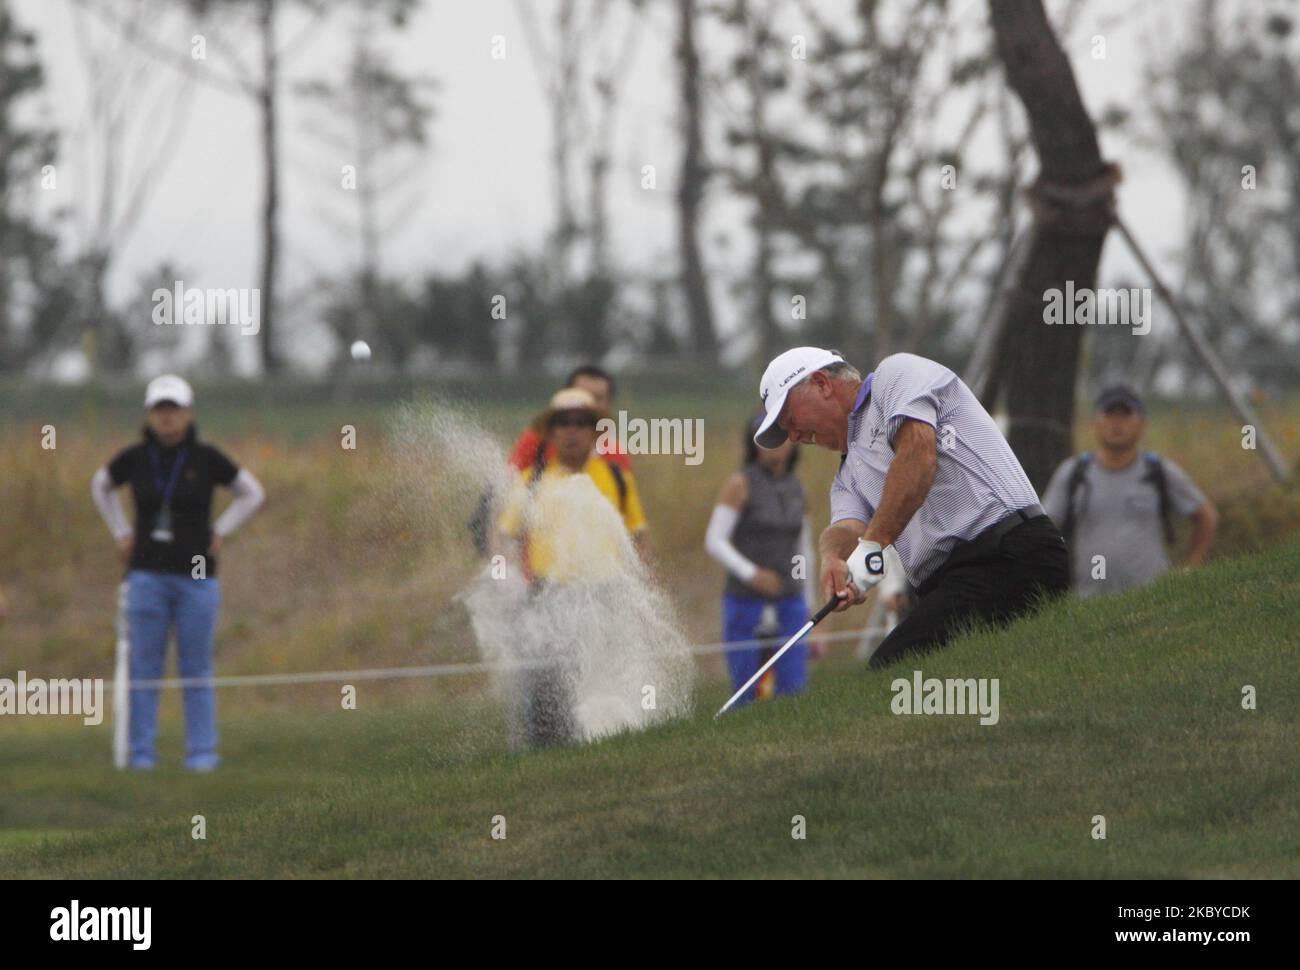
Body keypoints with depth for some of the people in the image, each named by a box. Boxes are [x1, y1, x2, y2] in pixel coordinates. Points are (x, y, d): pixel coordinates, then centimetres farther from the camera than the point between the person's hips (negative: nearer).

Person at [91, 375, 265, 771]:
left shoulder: (206, 459, -4)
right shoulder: (134, 459, -1)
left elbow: (252, 493, 10)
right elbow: (100, 486, 21)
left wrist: (219, 532, 3)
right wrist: (121, 533, 11)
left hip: (196, 576, -1)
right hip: (148, 574, 1)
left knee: (197, 669, 2)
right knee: (145, 666, 0)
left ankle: (202, 753, 6)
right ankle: (142, 753, 4)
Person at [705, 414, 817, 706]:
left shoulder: (796, 490, 11)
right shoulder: (740, 484, -5)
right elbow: (714, 541, -10)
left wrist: (809, 607, 20)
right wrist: (751, 573, -24)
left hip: (789, 605, 4)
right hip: (746, 602, -4)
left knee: (794, 689, -7)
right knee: (746, 694, -5)